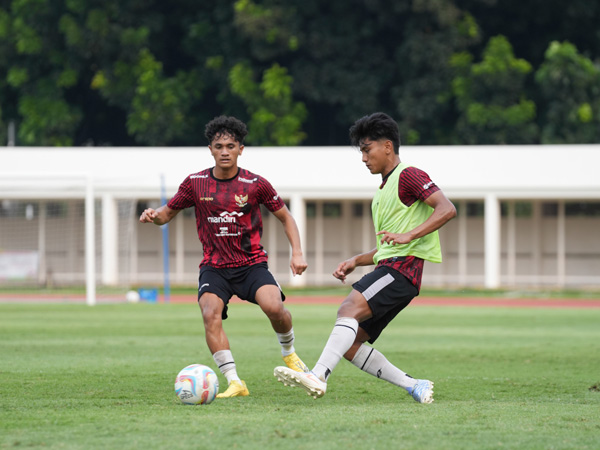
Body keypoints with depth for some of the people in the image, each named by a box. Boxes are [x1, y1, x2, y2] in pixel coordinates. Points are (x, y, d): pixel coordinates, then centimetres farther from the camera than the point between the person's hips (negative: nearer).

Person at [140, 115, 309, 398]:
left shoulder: (255, 184, -3)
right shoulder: (195, 183, 1)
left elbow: (285, 217, 8)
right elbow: (168, 213, 13)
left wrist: (297, 253, -5)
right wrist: (154, 216, -11)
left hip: (252, 264, -1)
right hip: (214, 266, 1)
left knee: (274, 307, -26)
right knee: (210, 314, -27)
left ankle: (289, 354, 7)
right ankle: (234, 383, -23)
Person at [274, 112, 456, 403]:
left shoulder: (407, 176, -2)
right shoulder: (383, 191, 28)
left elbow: (447, 209, -16)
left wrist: (409, 235, -25)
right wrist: (356, 261, 18)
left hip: (402, 269, -10)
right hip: (388, 268, 10)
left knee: (349, 310, -29)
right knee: (349, 343, 2)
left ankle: (317, 377, -44)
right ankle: (415, 387, 2)